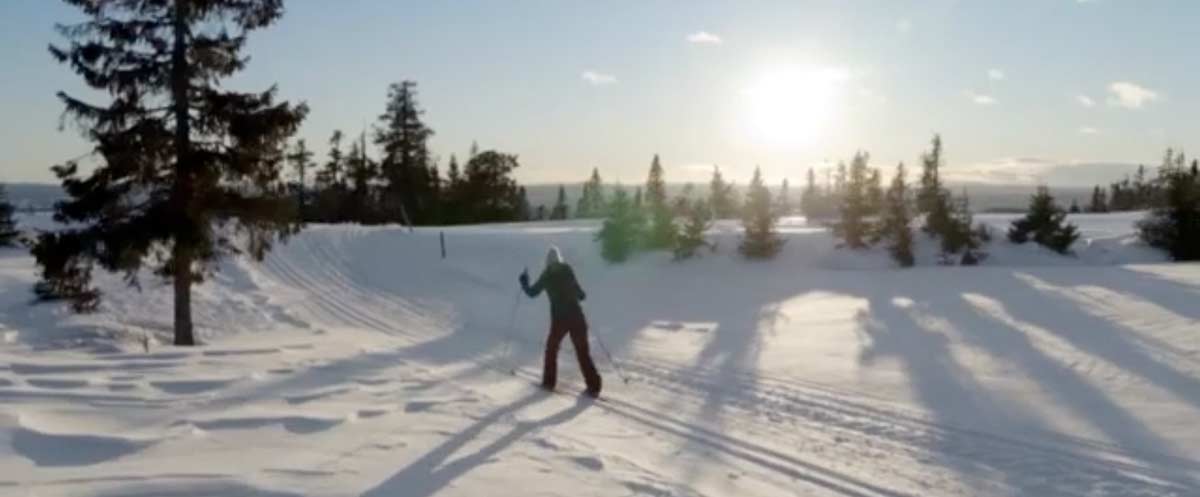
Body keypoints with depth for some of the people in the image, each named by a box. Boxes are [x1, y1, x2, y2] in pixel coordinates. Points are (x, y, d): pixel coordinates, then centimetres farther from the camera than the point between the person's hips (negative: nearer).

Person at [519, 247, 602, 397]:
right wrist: (581, 295, 23)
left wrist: (524, 282, 30)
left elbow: (532, 293, 13)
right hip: (577, 317, 0)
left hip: (559, 319, 0)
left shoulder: (546, 276, 1)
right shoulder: (567, 270, 1)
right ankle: (594, 387, -1)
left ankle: (549, 382, 25)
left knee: (551, 348, 22)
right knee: (583, 352, 5)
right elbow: (580, 295, 1)